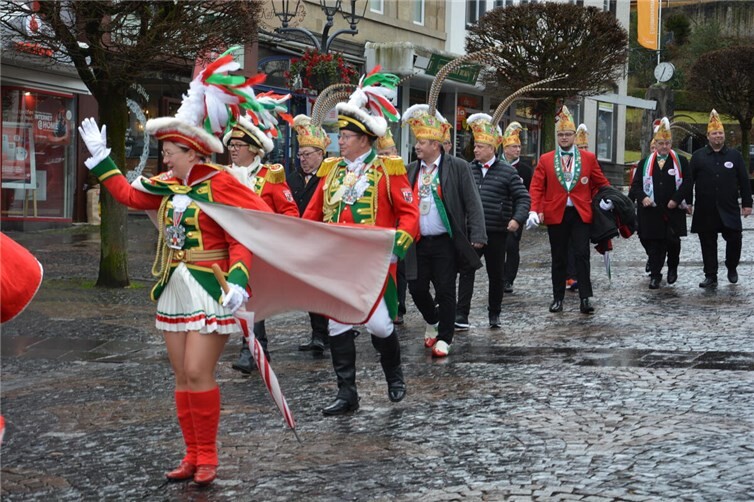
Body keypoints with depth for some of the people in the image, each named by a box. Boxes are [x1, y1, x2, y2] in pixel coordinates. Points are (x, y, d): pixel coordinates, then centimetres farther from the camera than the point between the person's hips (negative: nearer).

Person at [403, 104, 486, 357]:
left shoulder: (457, 167, -5)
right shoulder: (411, 170, 8)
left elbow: (472, 202, -8)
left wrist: (477, 236, -14)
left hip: (446, 242, -4)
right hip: (418, 243, 4)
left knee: (445, 291, 0)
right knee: (416, 288, 6)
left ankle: (444, 338, 12)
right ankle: (432, 321, 34)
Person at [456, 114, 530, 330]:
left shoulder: (507, 171, -2)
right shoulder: (468, 170, 6)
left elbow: (523, 198, -2)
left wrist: (517, 219, -16)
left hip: (497, 232, -2)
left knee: (496, 274, 9)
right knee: (466, 271, -7)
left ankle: (494, 314, 24)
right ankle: (461, 315, -7)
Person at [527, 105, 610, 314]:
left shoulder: (589, 158, 5)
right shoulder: (545, 160, 4)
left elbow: (601, 183, 13)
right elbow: (536, 187, 0)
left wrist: (603, 200, -1)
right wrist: (534, 211, -12)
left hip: (581, 213, -1)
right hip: (555, 214, 1)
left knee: (582, 255, -7)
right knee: (558, 258, 8)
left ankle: (585, 299, -6)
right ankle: (558, 298, 16)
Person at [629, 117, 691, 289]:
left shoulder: (681, 161, 5)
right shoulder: (645, 163, 9)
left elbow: (687, 183, -2)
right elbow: (636, 185, 6)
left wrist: (676, 199, -13)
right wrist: (643, 197, -12)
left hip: (673, 211, -1)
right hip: (651, 211, 1)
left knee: (673, 241, 2)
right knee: (654, 243, 1)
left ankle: (673, 268, 27)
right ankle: (655, 275, 9)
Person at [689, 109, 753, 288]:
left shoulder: (735, 155, 6)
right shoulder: (698, 156, 5)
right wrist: (688, 202, 0)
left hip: (729, 209, 0)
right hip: (705, 211, 0)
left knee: (734, 239, -3)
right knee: (708, 244, 4)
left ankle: (732, 268, 23)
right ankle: (710, 277, 12)